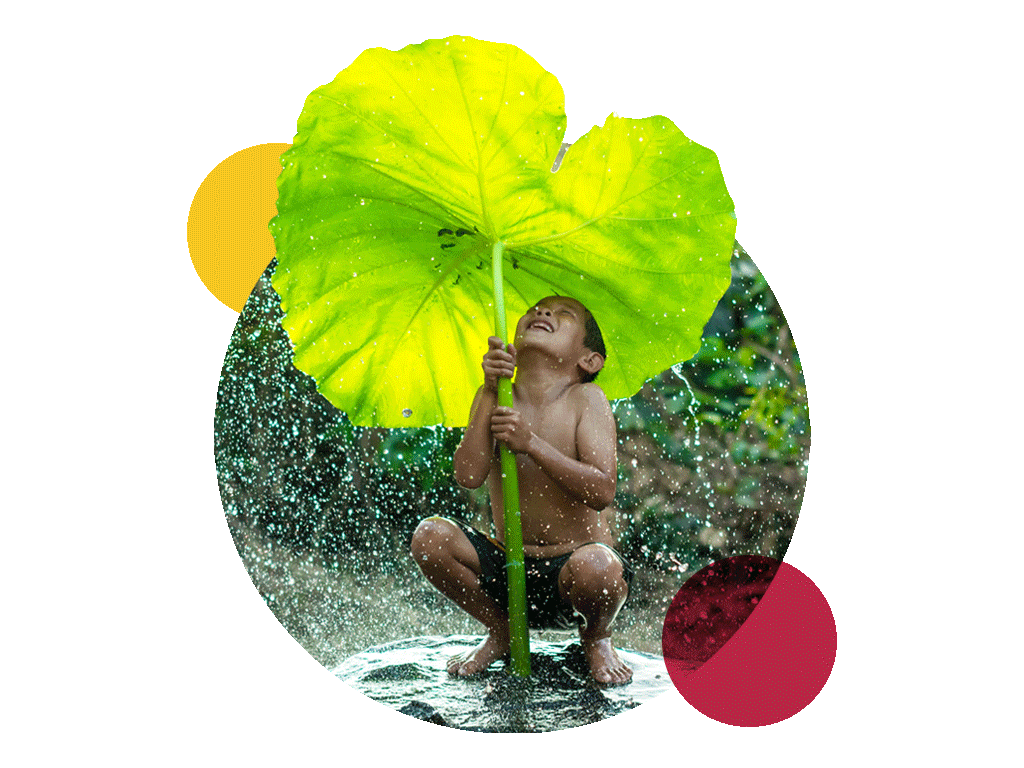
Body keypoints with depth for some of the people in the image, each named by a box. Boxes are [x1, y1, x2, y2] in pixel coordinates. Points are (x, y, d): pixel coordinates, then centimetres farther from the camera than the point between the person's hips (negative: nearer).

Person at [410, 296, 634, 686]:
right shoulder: (495, 398, 0)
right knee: (430, 536, -18)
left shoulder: (586, 399, -7)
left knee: (595, 566, -37)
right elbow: (469, 474, -16)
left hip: (567, 569, -3)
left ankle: (597, 637, 3)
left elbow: (602, 491, -19)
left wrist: (532, 443, -25)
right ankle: (502, 632, 9)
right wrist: (490, 391, -20)